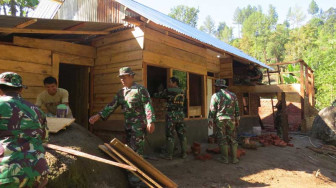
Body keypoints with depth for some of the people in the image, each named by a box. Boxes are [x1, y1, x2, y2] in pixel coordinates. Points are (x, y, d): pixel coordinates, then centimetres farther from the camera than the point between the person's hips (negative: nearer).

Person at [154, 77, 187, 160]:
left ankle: (169, 155, 5)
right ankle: (184, 153, 16)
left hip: (171, 115, -5)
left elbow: (158, 95, 6)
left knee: (170, 135, 1)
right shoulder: (182, 92, 10)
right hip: (180, 115, 5)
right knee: (182, 134, 10)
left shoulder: (168, 91, -6)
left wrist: (155, 94, 30)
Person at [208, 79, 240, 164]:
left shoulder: (215, 96, -5)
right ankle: (234, 158, 12)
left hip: (220, 120, -3)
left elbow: (212, 110, -6)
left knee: (222, 140, 4)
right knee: (233, 139, 10)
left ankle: (225, 158, 10)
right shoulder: (233, 95, 6)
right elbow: (237, 109, 8)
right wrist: (237, 120, 15)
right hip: (231, 120, 3)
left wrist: (210, 121, 0)